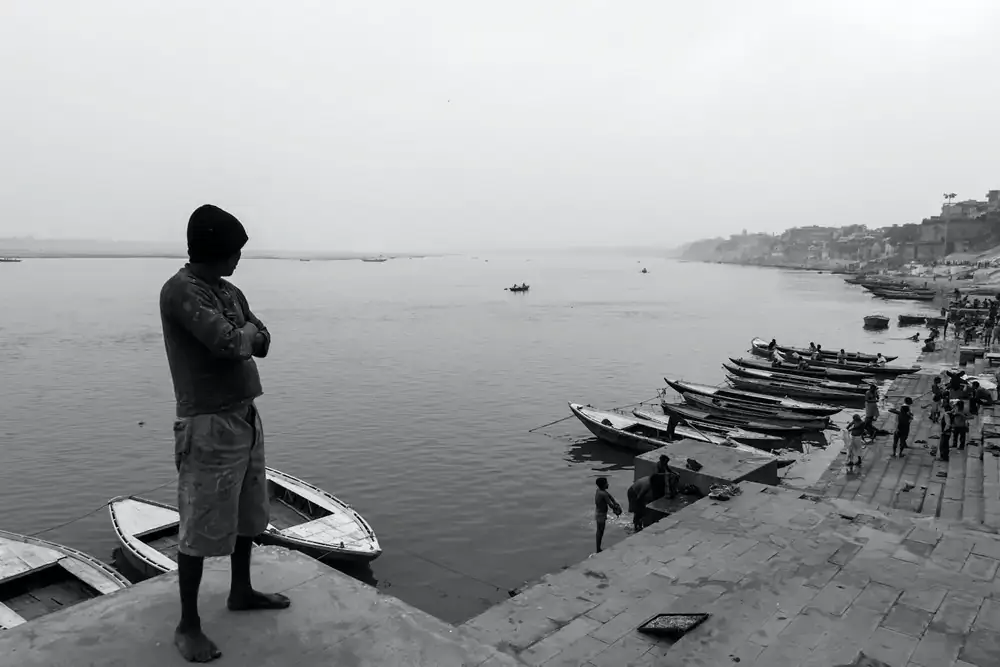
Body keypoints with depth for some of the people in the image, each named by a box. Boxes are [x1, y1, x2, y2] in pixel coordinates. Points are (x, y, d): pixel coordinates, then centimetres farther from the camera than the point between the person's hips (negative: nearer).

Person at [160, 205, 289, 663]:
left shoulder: (230, 293, 11)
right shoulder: (180, 290, -15)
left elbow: (262, 343, 9)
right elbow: (228, 343, -25)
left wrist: (244, 334, -11)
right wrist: (245, 332, -5)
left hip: (245, 417, 9)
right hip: (209, 424, -9)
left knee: (246, 514, 21)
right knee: (201, 529, 2)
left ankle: (241, 591, 39)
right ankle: (187, 626, 17)